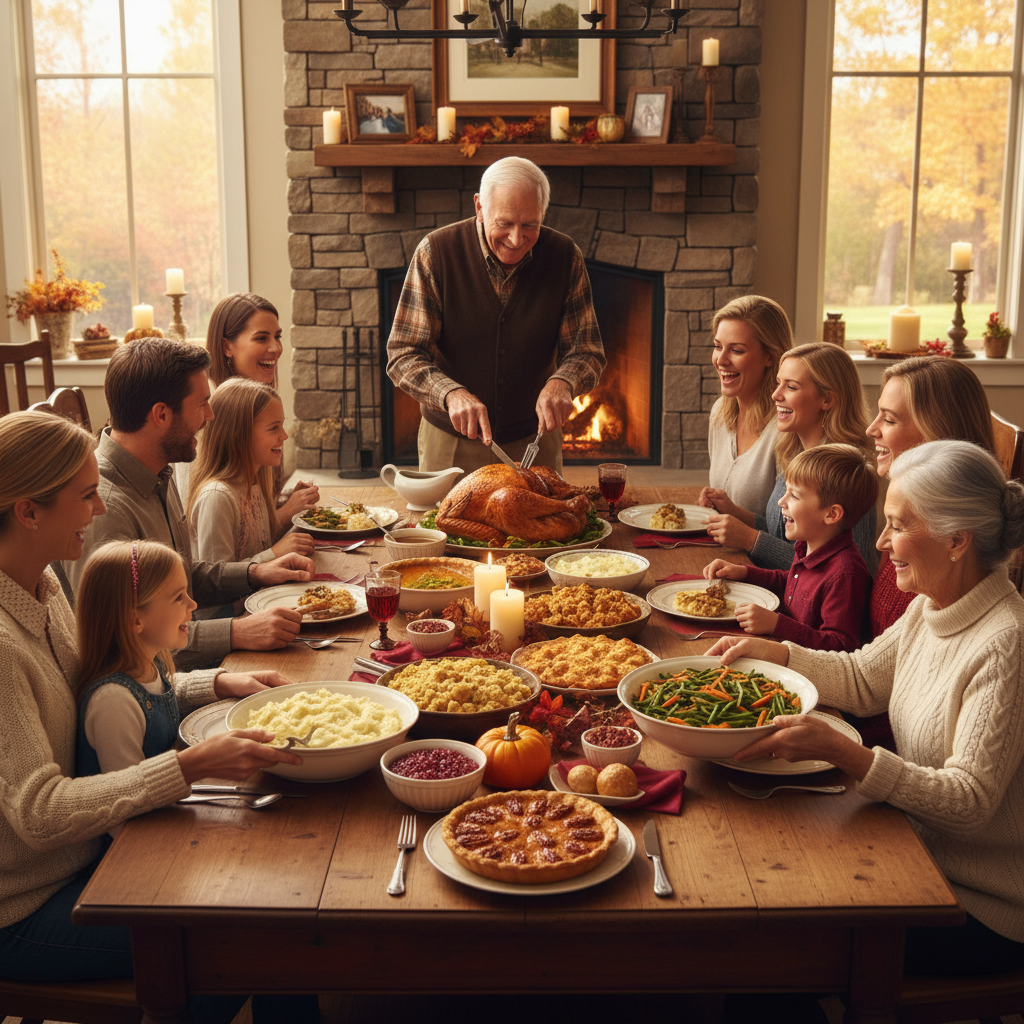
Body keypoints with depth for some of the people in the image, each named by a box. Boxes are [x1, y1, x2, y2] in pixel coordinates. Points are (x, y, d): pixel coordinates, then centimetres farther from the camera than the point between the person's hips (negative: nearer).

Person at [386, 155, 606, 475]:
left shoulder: (564, 256, -8)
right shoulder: (435, 252, -14)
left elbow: (587, 351, -4)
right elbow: (403, 357, -14)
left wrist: (562, 382, -26)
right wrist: (452, 394, -33)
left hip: (533, 440, 2)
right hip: (449, 443, -1)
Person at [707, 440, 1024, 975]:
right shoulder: (930, 607, 0)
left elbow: (968, 801, -29)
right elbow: (862, 679, 15)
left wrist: (838, 750, -37)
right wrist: (772, 652, 1)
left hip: (980, 909, -7)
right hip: (923, 854, 8)